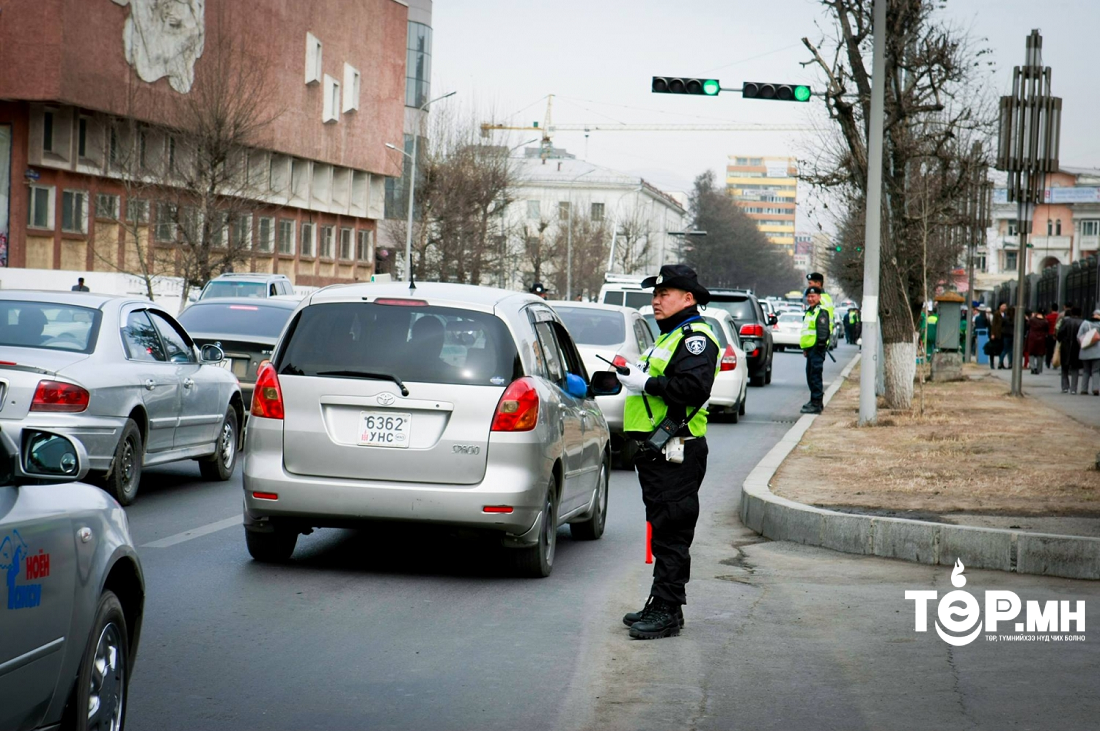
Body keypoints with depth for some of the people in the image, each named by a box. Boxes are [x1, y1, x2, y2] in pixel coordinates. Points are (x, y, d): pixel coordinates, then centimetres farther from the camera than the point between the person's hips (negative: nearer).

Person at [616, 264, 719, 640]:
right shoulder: (669, 337, 23)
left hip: (677, 452, -11)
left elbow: (694, 387, -26)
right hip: (656, 450, 11)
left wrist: (648, 383, -20)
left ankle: (667, 611, -7)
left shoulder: (695, 338, -11)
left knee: (671, 532, -8)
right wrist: (632, 377, 10)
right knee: (663, 530, 14)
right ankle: (661, 607, 20)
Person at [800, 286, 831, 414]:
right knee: (810, 376, 16)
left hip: (817, 349, -11)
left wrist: (820, 345, -22)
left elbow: (823, 331, -19)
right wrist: (805, 348, 25)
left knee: (815, 376, -10)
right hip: (810, 349, 11)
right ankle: (815, 401, 26)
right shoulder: (809, 311, 21)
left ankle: (816, 404, -10)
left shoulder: (820, 312, -12)